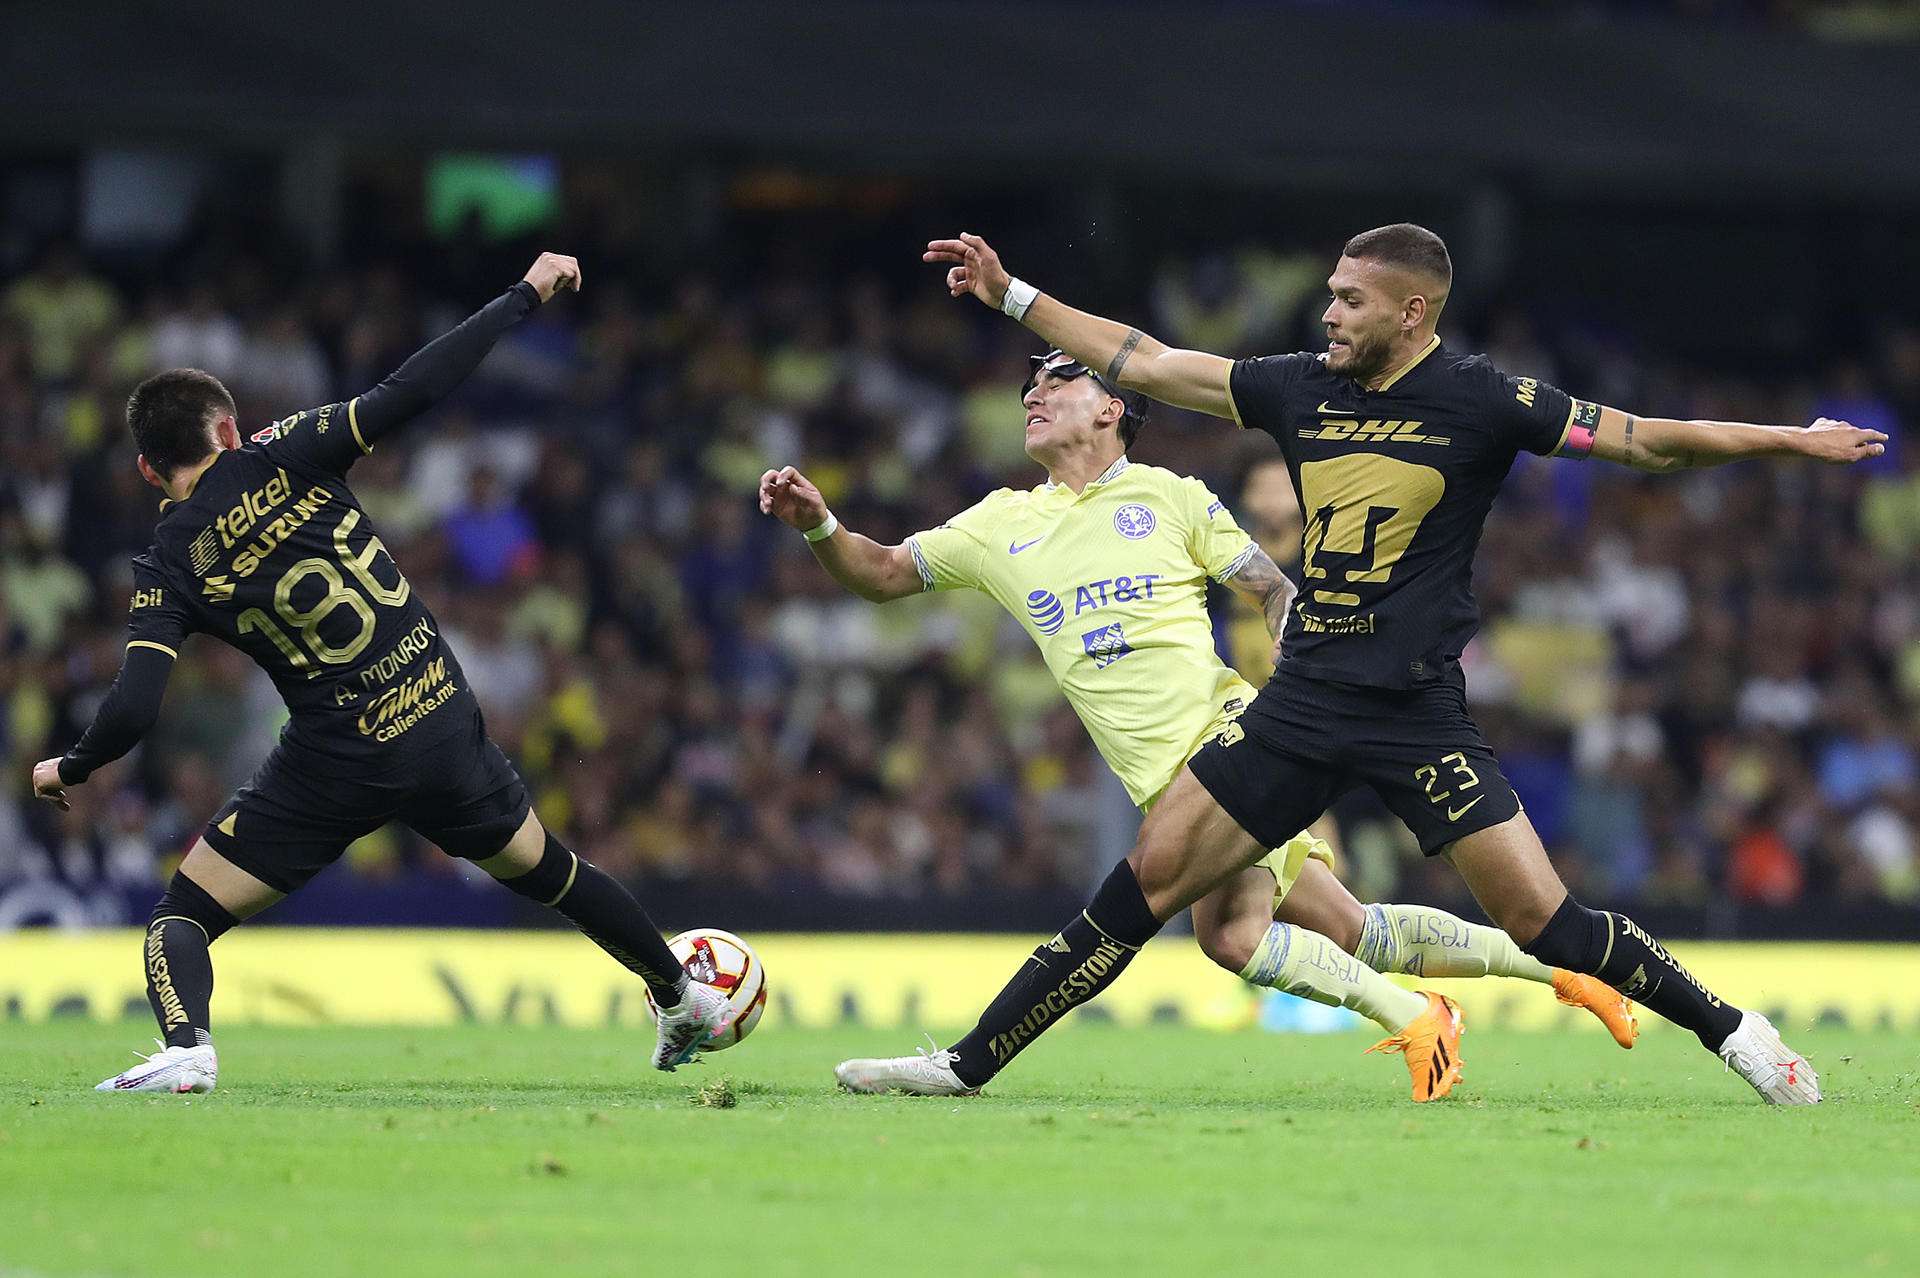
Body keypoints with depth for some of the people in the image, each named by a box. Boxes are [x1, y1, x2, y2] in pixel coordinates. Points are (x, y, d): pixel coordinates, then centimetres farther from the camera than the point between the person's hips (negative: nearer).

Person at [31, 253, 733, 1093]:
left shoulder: (167, 569, -5)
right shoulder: (281, 457, -4)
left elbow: (133, 710, -14)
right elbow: (411, 392, -9)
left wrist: (69, 771, 6)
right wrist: (526, 296, -3)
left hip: (333, 767, -3)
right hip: (442, 726, 3)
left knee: (181, 918, 8)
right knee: (544, 871, 28)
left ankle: (185, 1047, -22)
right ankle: (684, 1000, 45)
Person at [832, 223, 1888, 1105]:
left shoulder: (1478, 402, -6)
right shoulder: (1298, 390, 7)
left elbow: (1647, 441, -3)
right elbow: (1140, 363, 14)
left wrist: (1791, 440, -10)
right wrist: (1011, 295, 14)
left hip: (1416, 711, -4)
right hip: (1300, 706, 4)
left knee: (1540, 920, -12)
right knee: (1148, 876, -1)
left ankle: (1731, 1032, 6)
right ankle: (969, 1063, 3)